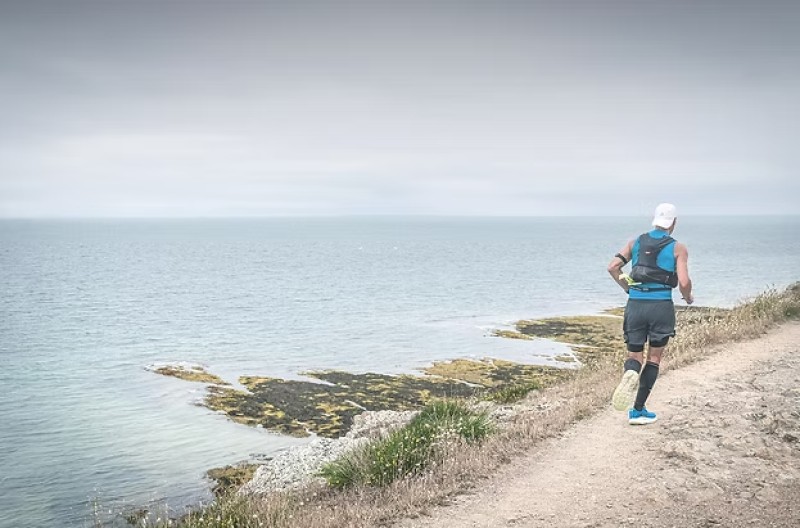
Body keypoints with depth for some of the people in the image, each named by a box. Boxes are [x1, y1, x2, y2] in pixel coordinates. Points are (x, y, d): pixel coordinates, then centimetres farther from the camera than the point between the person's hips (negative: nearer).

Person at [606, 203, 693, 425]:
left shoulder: (636, 242, 10)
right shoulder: (678, 248, 1)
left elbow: (613, 267, 2)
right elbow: (684, 282, -9)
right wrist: (688, 298, 13)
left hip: (635, 305, 2)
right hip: (661, 306, -2)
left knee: (634, 355, 12)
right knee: (653, 358, 10)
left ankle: (630, 373, -26)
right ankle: (637, 410, 7)